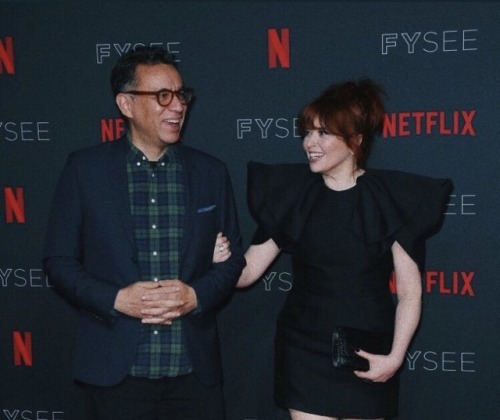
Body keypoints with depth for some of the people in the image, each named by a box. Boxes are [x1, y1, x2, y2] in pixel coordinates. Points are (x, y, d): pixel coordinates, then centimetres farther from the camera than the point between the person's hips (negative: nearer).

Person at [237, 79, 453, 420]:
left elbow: (409, 290, -4)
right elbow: (247, 271, -2)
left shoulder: (390, 197, -6)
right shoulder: (292, 194, 1)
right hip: (305, 352, 1)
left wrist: (396, 356, -12)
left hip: (367, 355, -1)